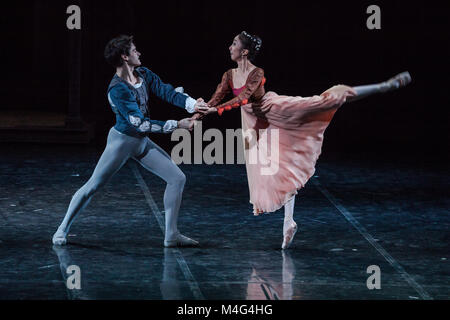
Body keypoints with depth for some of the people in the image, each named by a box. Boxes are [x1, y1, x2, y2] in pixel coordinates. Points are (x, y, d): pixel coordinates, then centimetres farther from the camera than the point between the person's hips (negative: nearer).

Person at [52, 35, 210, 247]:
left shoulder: (144, 74, 0)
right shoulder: (117, 89, -23)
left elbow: (167, 92, -6)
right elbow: (139, 124, -26)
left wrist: (192, 104, -24)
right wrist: (176, 125, -25)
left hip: (142, 142, 8)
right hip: (122, 140, -8)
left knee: (177, 178, 2)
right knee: (93, 186, -4)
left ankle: (171, 235, 6)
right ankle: (63, 229, 12)